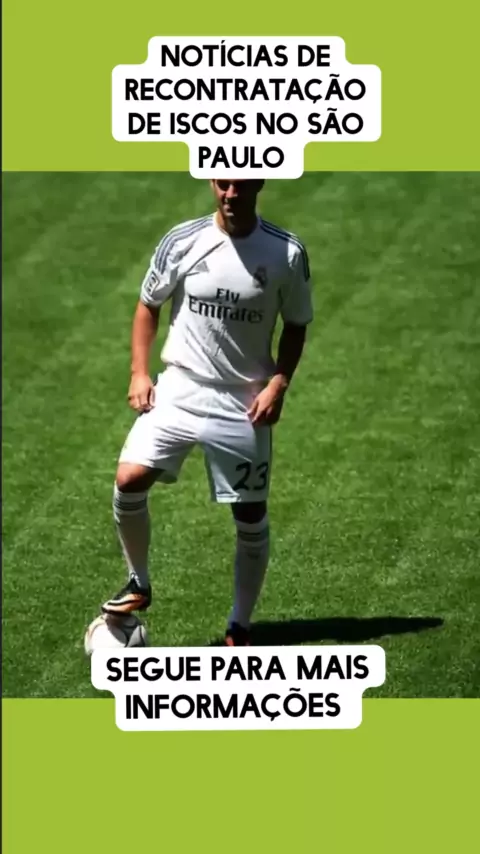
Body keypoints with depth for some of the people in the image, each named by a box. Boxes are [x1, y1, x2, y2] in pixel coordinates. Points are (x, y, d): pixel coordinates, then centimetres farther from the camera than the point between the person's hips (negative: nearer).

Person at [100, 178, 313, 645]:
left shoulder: (287, 253, -6)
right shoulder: (182, 241, -5)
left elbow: (296, 325, 5)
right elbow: (148, 305, 9)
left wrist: (278, 383, -9)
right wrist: (139, 373, 0)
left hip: (244, 405, 0)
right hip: (179, 391, 0)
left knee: (251, 519, 5)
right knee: (129, 480, -18)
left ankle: (239, 626, 23)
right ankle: (138, 584, 5)